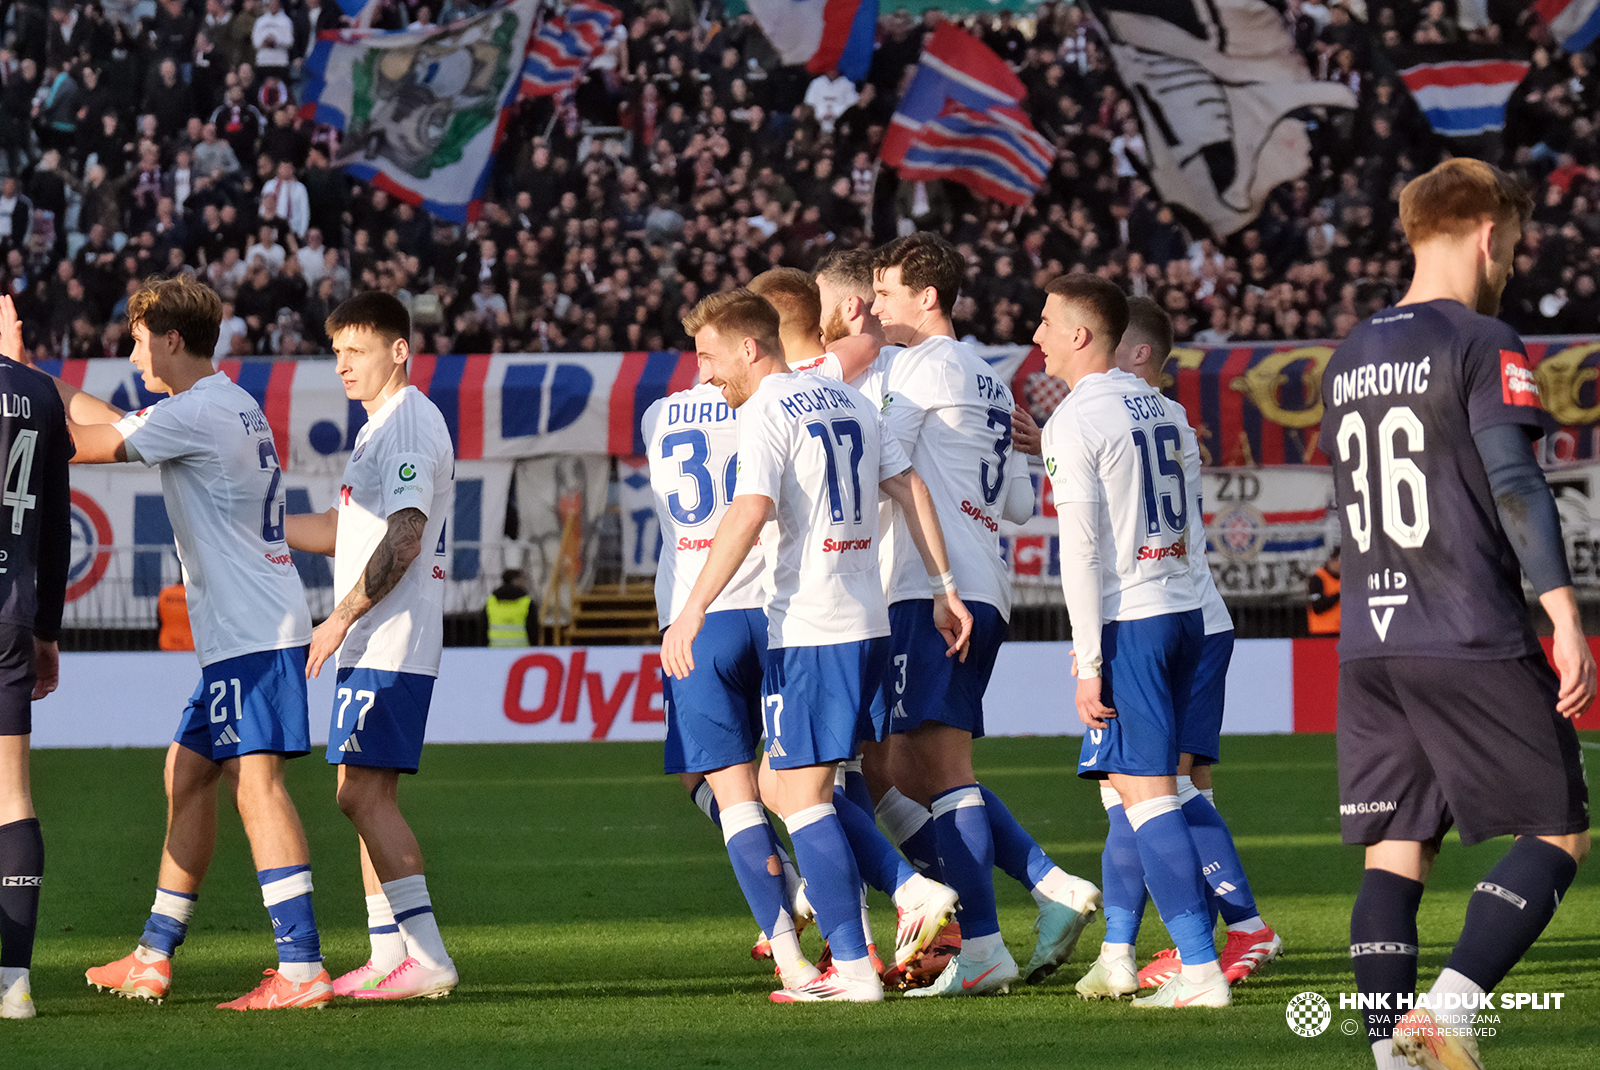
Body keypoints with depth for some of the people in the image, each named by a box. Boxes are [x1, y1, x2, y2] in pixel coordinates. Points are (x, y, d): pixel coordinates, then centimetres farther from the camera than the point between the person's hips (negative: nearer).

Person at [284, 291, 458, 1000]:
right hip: (373, 647, 11)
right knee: (368, 797, 12)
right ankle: (386, 956, 15)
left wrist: (341, 619, -19)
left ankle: (428, 958, -17)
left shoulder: (409, 423, -13)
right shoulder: (382, 427, 20)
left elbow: (401, 541, -22)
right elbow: (344, 531, 28)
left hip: (388, 646, -11)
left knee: (363, 794, -14)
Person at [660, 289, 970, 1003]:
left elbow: (749, 514, -22)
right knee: (791, 784, 17)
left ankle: (851, 968, -5)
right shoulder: (847, 400, 15)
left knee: (800, 797, -3)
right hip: (867, 622, 9)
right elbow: (910, 489, 15)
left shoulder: (765, 412, -9)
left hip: (809, 629, -9)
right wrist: (944, 589, 17)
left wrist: (692, 611, -24)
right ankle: (914, 891, 6)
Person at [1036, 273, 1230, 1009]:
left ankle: (1201, 971, -13)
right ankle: (1115, 956, 25)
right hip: (1183, 609, 8)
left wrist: (1088, 662, -13)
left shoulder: (1075, 420, -10)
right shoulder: (1157, 406, 14)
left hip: (1129, 620, -8)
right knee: (1131, 788, 18)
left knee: (1146, 793, -8)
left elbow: (1082, 547, -14)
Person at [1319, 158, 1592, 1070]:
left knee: (1395, 854, 6)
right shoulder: (1484, 345, -7)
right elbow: (1515, 484, -15)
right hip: (1476, 642, -7)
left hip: (1369, 645, 7)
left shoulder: (1349, 361, 16)